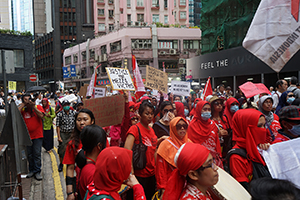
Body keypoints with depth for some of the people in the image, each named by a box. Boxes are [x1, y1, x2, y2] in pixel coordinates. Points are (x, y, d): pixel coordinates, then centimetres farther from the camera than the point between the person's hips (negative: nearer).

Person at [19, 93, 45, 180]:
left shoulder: (38, 107, 1)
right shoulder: (22, 109, 6)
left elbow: (41, 115, -15)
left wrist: (33, 106, -15)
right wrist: (23, 104, -10)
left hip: (37, 135, -2)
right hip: (27, 136, 2)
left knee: (37, 154, -1)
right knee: (29, 154, 11)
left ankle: (37, 171, 9)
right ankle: (31, 170, 25)